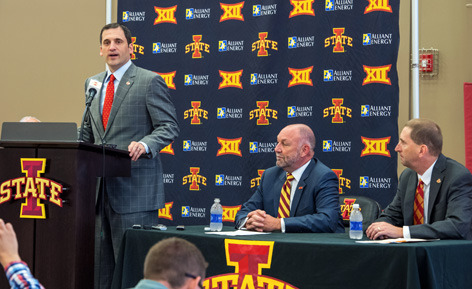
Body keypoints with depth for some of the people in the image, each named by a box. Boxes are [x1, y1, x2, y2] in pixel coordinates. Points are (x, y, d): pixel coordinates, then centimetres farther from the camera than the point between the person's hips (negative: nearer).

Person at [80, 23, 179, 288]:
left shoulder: (150, 82, -3)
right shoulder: (93, 84, 18)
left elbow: (169, 126, -8)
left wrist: (145, 145, -25)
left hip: (134, 187, -7)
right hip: (101, 189, 7)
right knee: (102, 264, 9)